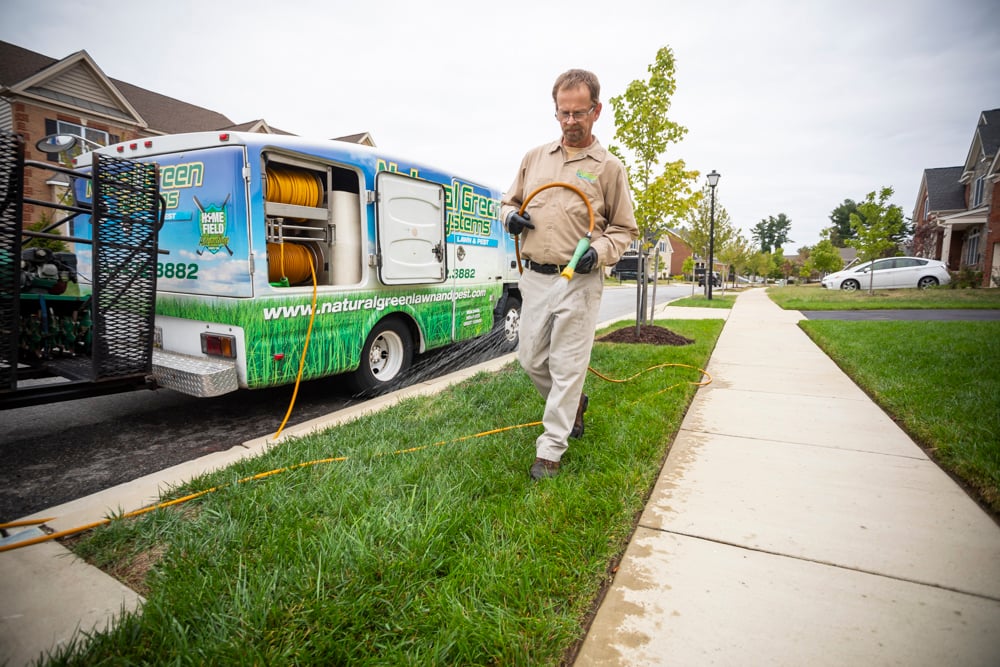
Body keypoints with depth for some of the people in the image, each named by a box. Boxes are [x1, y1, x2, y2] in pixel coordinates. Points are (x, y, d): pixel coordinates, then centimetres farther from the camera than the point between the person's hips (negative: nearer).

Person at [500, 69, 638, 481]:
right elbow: (510, 200, 23)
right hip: (534, 278, 5)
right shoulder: (534, 157, 13)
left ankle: (550, 452, 10)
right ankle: (574, 403, 38)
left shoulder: (609, 167, 2)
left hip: (579, 282, -4)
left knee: (567, 368, -2)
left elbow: (625, 230, 4)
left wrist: (599, 252, -16)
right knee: (531, 360, 10)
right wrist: (510, 216, -1)